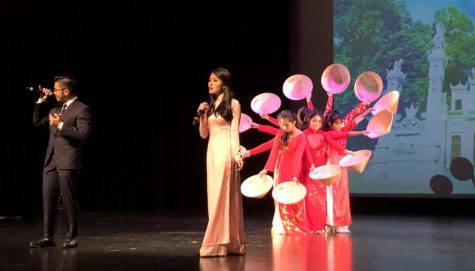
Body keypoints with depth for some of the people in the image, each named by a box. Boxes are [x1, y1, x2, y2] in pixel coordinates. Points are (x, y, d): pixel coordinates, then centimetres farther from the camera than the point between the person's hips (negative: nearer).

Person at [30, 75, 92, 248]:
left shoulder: (81, 109, -6)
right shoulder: (56, 109, 19)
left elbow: (84, 134, -16)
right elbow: (37, 122, 25)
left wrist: (61, 125, -17)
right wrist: (41, 101, 15)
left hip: (68, 162, -8)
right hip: (51, 161, 8)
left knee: (69, 201, 0)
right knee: (48, 199, 6)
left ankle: (71, 237, 10)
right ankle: (47, 237, 12)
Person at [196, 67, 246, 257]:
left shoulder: (233, 104, -2)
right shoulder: (210, 105, 15)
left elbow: (234, 132, -6)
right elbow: (203, 134, 13)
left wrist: (237, 155, -15)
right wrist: (202, 116, 0)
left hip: (226, 152, -7)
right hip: (212, 152, 7)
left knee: (222, 196, -8)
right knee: (215, 196, 6)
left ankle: (218, 244, -6)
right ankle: (222, 242, 12)